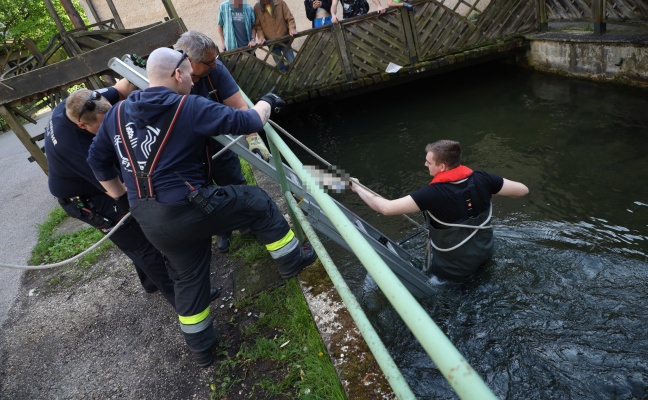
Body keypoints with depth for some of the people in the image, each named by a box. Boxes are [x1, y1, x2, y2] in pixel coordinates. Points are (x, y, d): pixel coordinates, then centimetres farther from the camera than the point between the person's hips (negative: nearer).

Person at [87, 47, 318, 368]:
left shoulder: (117, 113, 10)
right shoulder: (190, 107, -9)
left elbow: (97, 159, 19)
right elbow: (247, 122, -6)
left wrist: (118, 193, 32)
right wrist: (266, 102, 15)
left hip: (150, 223, 7)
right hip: (189, 209, -7)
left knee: (188, 277, 24)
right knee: (257, 202, 13)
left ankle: (200, 348, 39)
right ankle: (291, 261, 28)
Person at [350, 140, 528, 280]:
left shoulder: (434, 193, -29)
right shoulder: (481, 179, -15)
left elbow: (385, 208, -31)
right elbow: (523, 190, -3)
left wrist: (358, 188, -16)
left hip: (454, 270, -5)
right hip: (485, 255, 5)